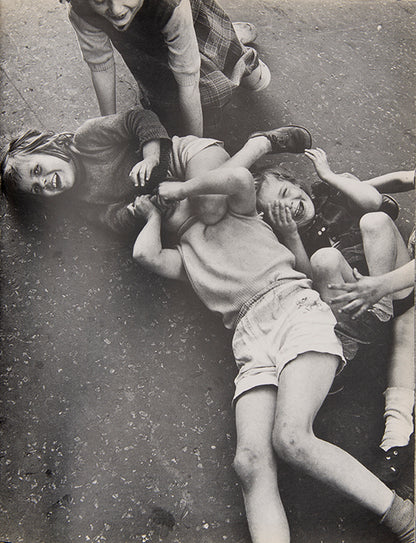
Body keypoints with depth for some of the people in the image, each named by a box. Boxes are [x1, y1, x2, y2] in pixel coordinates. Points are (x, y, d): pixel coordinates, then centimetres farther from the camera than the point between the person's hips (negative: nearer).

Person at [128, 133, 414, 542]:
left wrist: (181, 188, 16)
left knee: (290, 438, -27)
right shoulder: (183, 258, 33)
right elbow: (144, 253, 10)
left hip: (295, 309, -3)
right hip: (250, 344, 4)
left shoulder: (237, 219, 26)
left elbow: (238, 177, 1)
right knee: (250, 462, -21)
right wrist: (151, 215, 31)